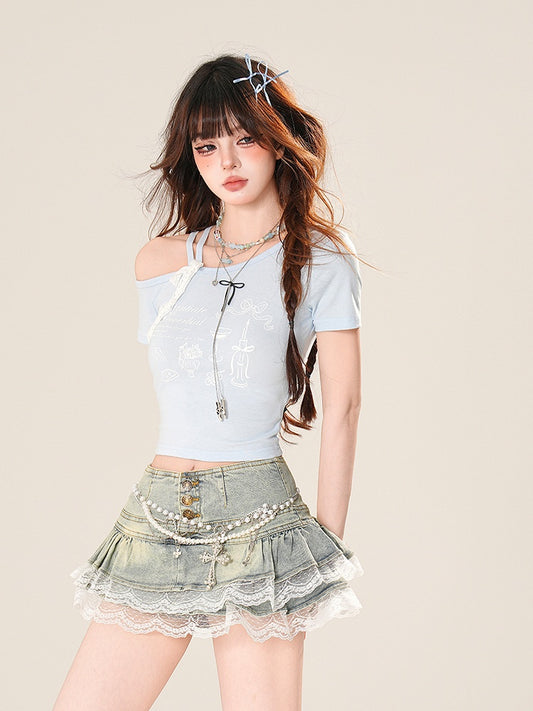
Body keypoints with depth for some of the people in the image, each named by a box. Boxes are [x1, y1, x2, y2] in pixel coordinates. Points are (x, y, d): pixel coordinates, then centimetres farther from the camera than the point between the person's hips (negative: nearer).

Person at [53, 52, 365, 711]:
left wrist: (331, 538, 1)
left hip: (257, 518, -3)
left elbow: (342, 409, 1)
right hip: (157, 517, 4)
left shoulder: (322, 261, 1)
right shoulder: (158, 261, 11)